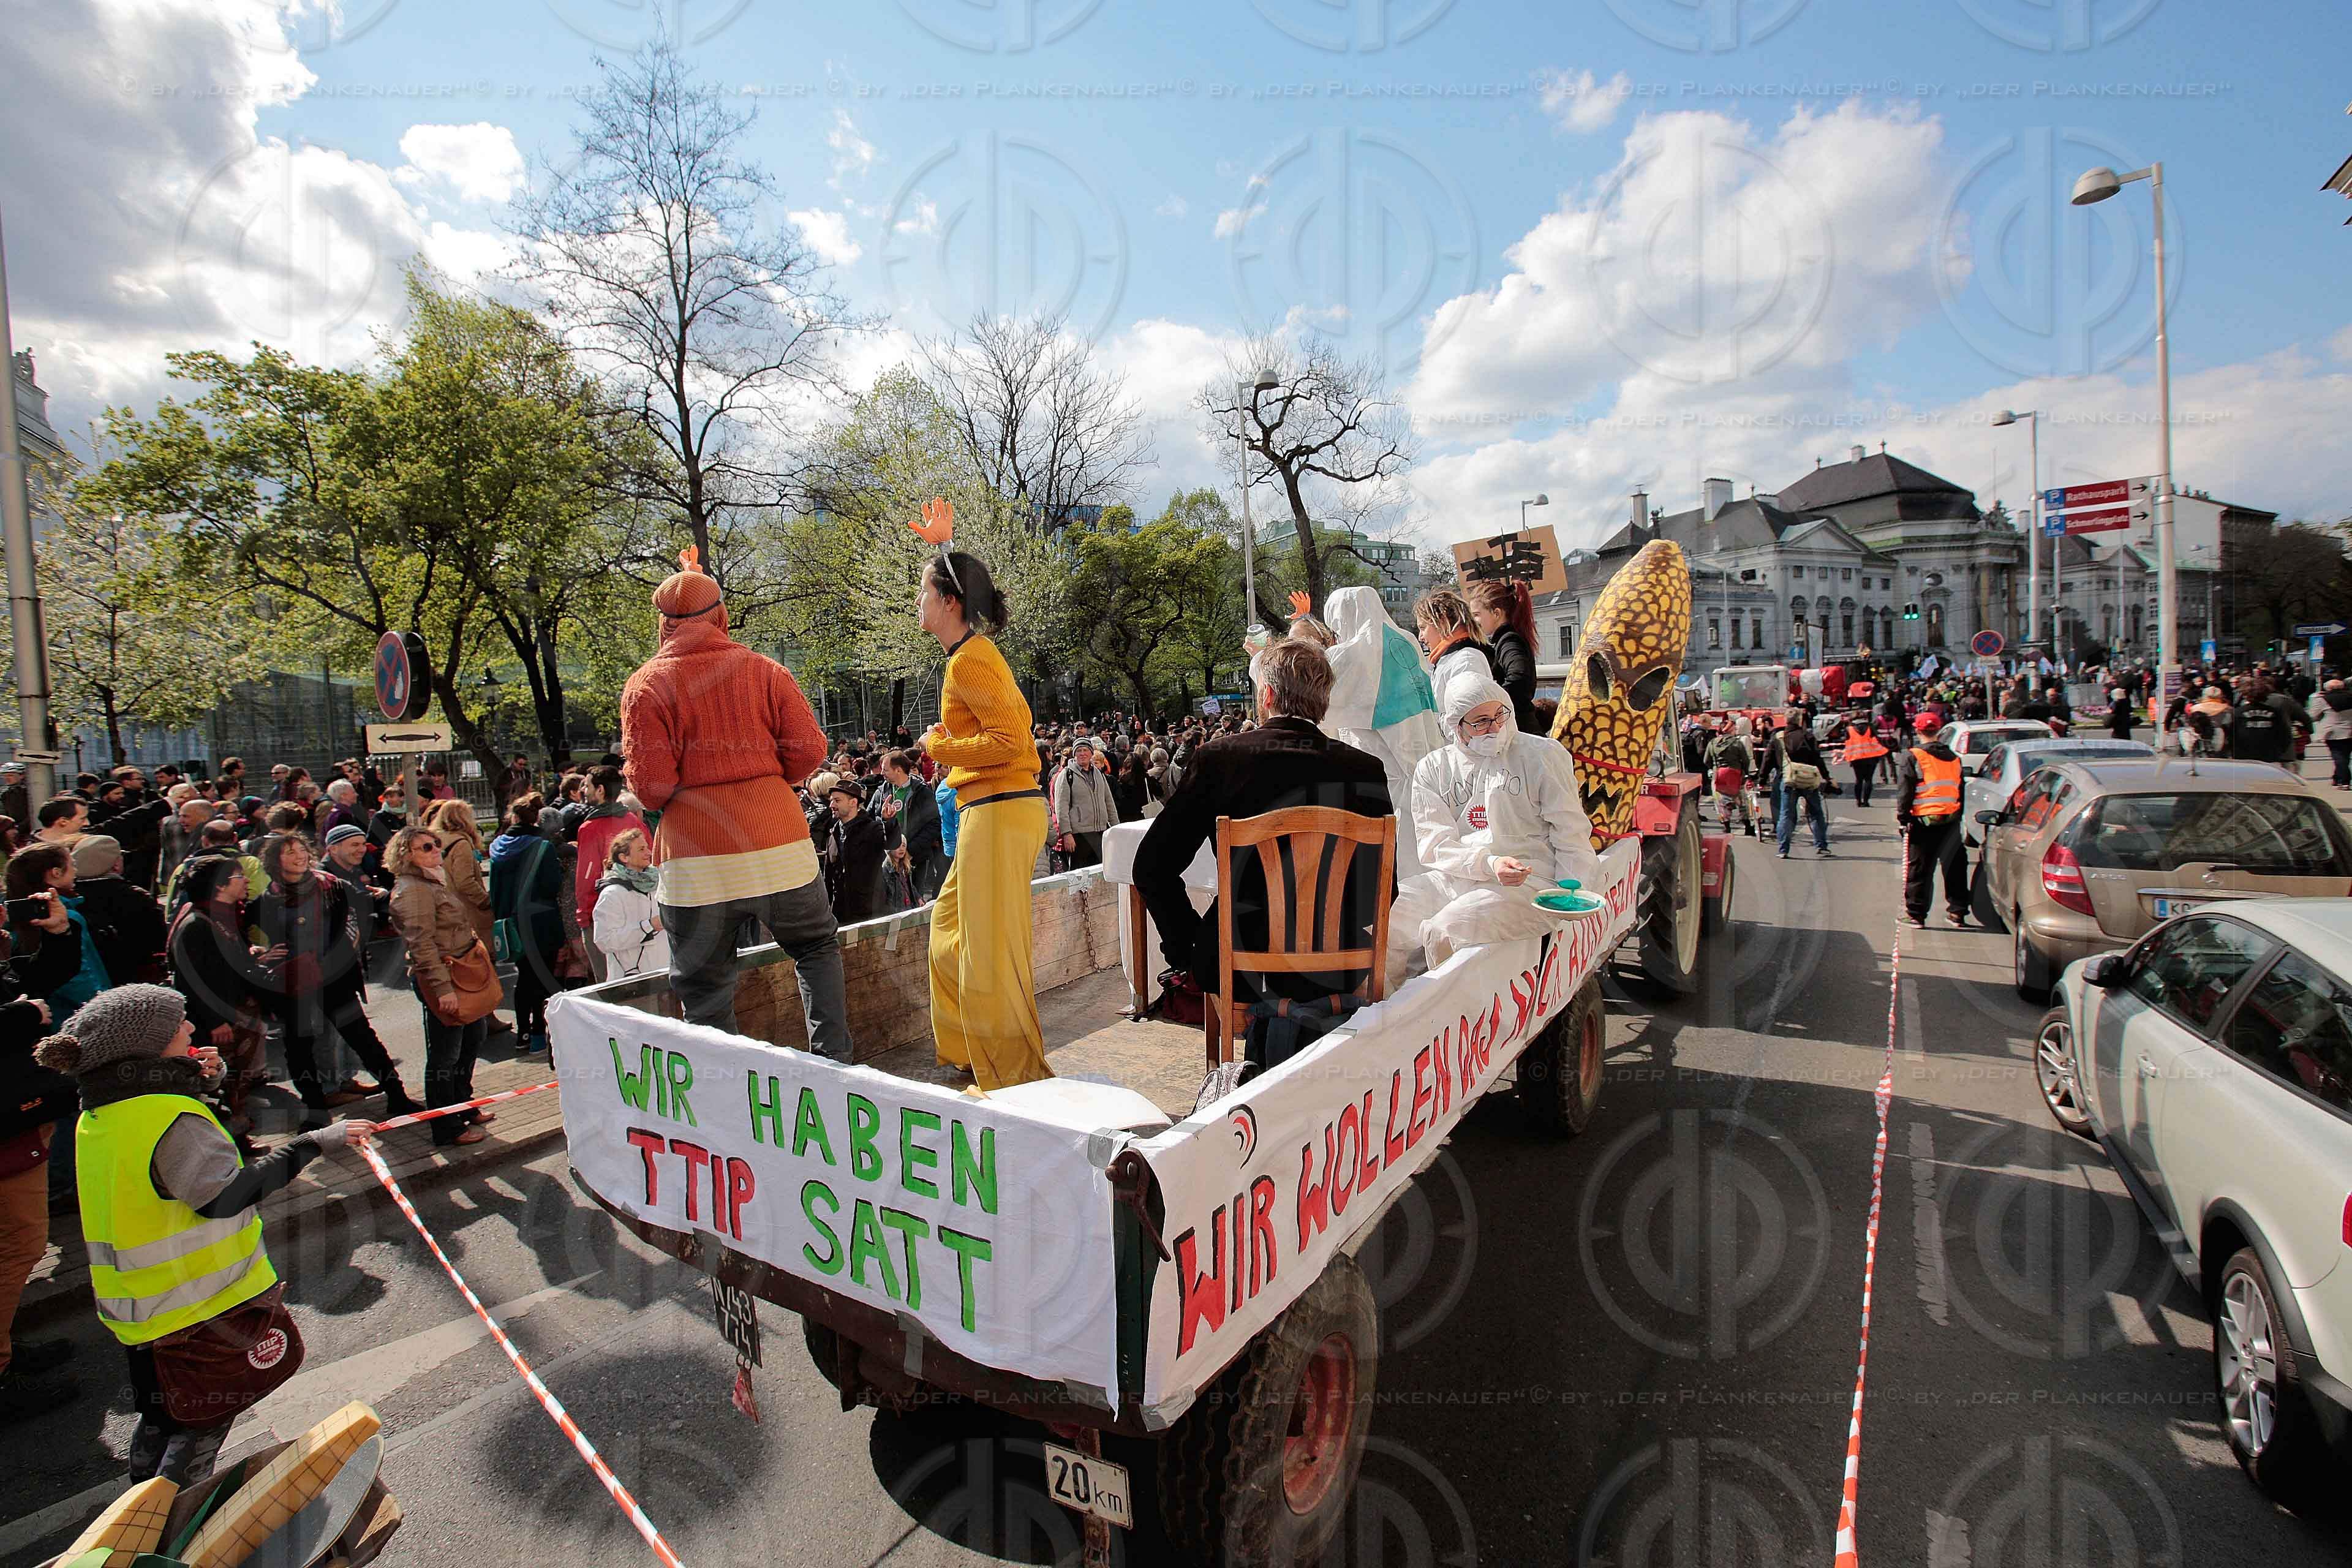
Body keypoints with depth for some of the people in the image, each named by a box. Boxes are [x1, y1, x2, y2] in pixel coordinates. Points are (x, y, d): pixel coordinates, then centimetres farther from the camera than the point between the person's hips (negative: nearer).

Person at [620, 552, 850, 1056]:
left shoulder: (646, 684, -1)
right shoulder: (765, 670, 3)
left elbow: (651, 783, -9)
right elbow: (808, 750, -3)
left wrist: (679, 798, 14)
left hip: (695, 853, -1)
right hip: (777, 843, 2)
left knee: (704, 982, 12)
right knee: (816, 948, 21)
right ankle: (833, 1061, 16)